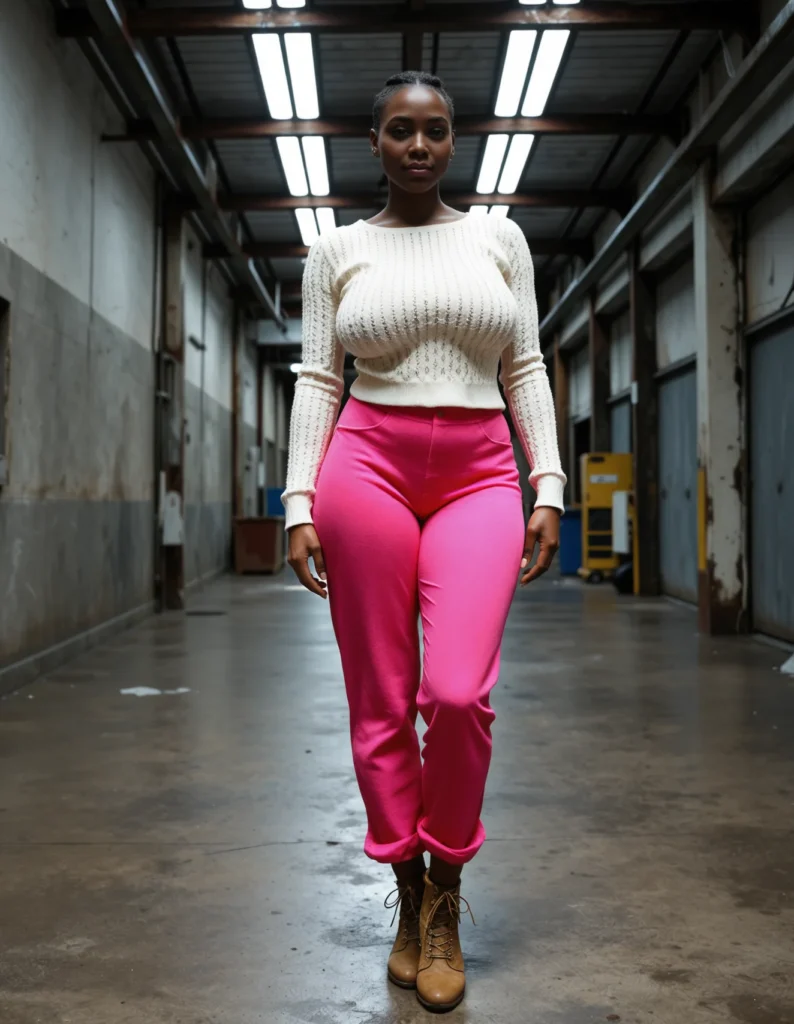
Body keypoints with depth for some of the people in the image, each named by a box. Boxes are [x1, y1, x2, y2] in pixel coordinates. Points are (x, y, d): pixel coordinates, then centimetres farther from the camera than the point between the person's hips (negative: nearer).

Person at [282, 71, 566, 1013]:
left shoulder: (499, 238, 13)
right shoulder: (338, 252, 9)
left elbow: (526, 369, 10)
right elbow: (317, 379, 6)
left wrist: (548, 488, 2)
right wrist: (299, 502, -3)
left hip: (480, 476, 0)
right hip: (369, 464, 0)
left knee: (458, 693, -16)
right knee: (380, 704, 1)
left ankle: (446, 899, 8)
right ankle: (409, 899, 20)